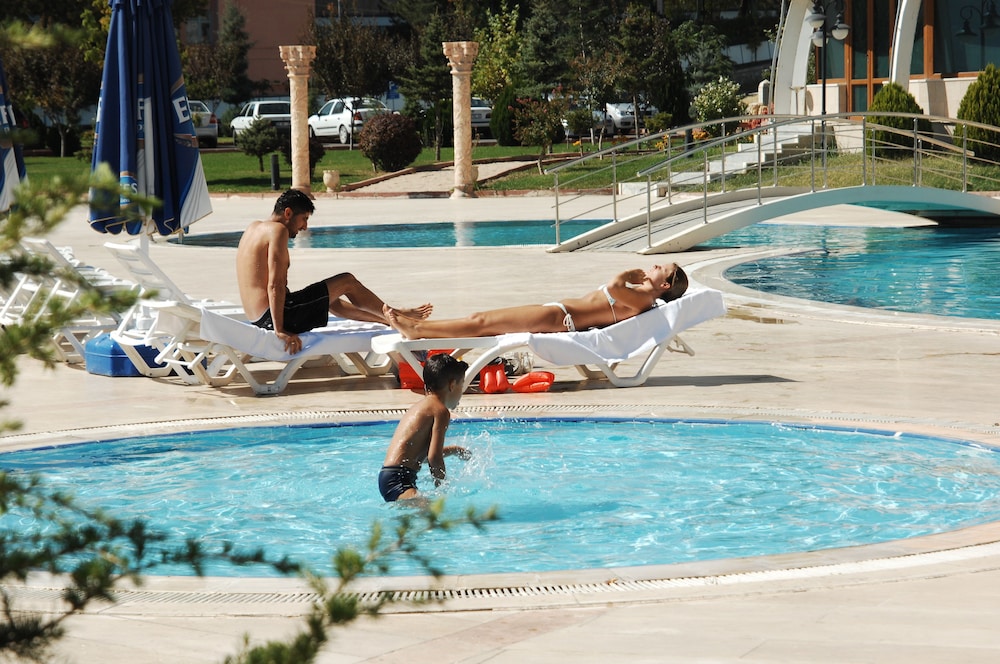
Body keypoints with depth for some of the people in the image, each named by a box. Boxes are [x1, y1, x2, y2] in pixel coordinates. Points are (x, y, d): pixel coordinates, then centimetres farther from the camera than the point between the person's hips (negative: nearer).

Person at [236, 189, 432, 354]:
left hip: (258, 319, 10)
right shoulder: (278, 230, -14)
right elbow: (275, 285, -21)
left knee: (331, 301, 30)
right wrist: (280, 330, -22)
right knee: (347, 282, 3)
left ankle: (387, 318, 41)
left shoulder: (253, 228, 15)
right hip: (276, 317, -10)